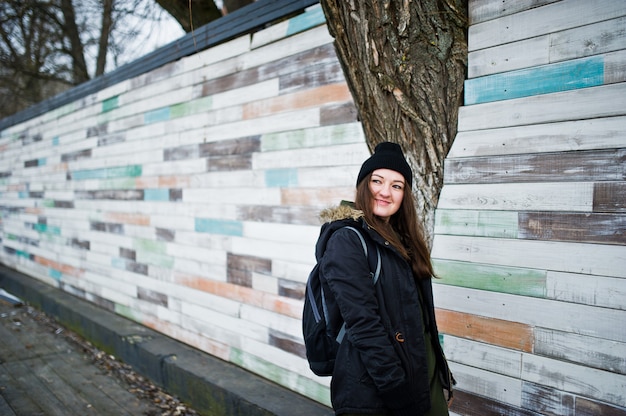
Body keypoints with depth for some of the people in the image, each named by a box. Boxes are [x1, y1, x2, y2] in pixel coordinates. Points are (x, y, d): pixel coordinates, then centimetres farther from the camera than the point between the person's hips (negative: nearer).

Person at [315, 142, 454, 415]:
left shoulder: (400, 240, 10)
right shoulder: (346, 241, -14)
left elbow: (421, 314, 13)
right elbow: (363, 324, -20)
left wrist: (440, 372, 10)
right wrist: (399, 392, -21)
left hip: (425, 376, 7)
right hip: (373, 392, -7)